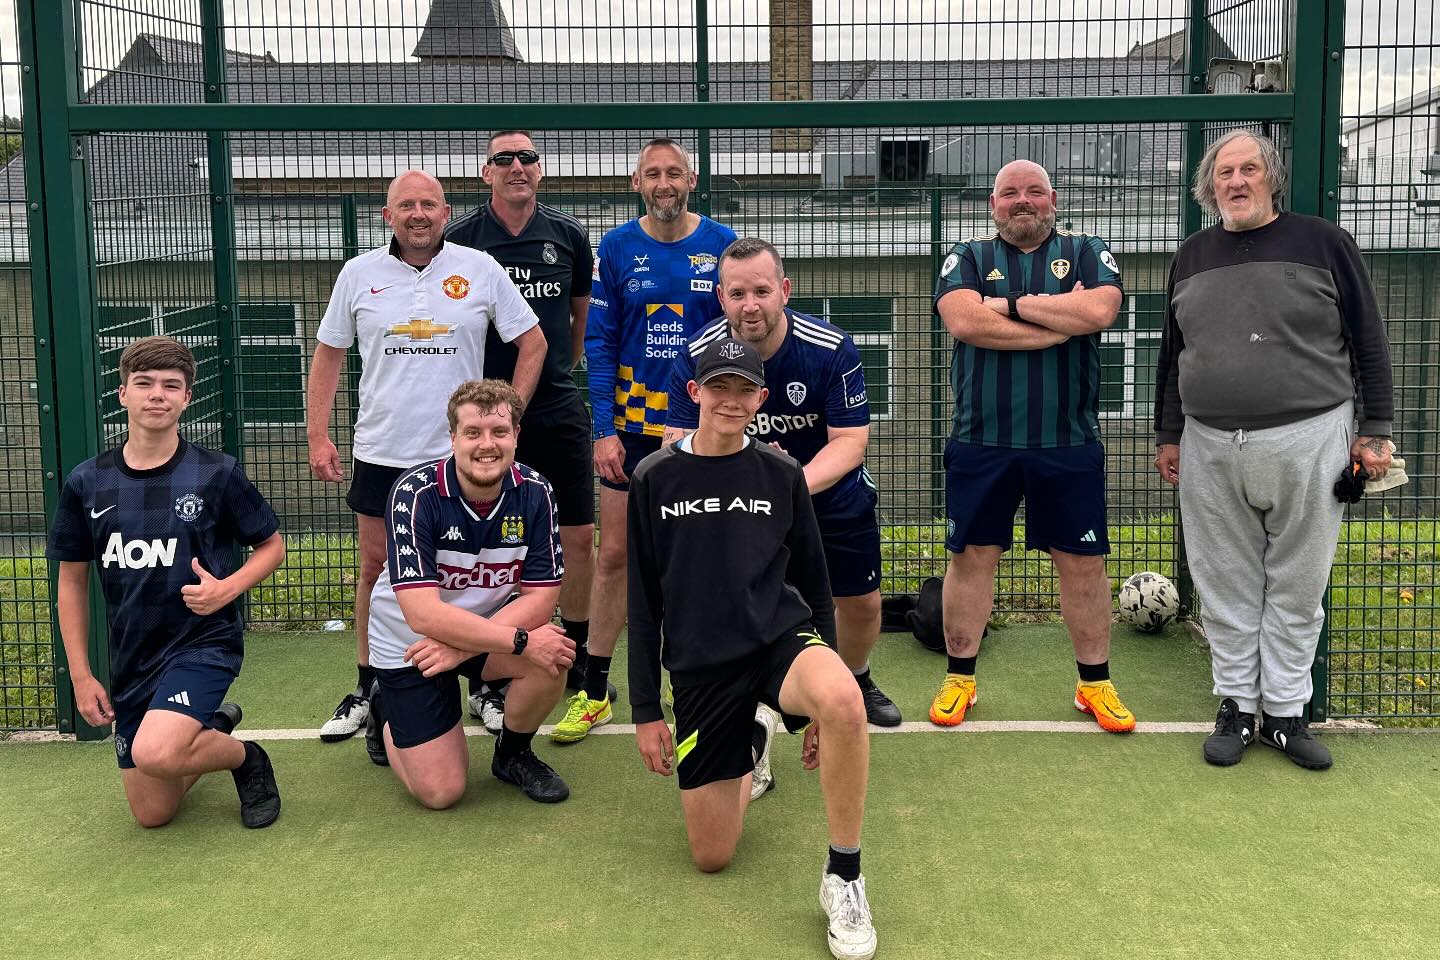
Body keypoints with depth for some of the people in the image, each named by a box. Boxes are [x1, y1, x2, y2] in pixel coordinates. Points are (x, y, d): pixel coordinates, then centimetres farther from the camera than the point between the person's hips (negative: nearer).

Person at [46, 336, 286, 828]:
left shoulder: (218, 473, -8)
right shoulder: (87, 484, -1)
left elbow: (272, 545, 4)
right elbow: (72, 581, 8)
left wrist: (229, 588, -16)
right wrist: (80, 676, 4)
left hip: (205, 641, -4)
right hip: (131, 659, 4)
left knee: (154, 753, -30)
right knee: (152, 813, 8)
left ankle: (245, 757, 2)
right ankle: (213, 724, 36)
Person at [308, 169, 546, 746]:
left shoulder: (480, 269, -2)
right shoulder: (358, 275, 2)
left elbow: (532, 342, 4)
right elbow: (328, 355, 9)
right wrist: (318, 436, 3)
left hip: (462, 453, -1)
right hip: (381, 453, 2)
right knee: (376, 568, 8)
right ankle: (368, 688, 22)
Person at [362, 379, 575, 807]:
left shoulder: (534, 492, -16)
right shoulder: (415, 494, -27)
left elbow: (540, 597, -16)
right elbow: (424, 615, -32)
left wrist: (460, 646, -28)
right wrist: (521, 640, -36)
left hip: (490, 627, 3)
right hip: (409, 641, -3)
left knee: (553, 658, -28)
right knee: (440, 791, -8)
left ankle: (513, 753, 4)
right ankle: (386, 711, 24)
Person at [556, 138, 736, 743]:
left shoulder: (722, 245, -2)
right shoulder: (616, 249, 0)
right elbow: (599, 345, 0)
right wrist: (604, 430, -7)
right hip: (632, 426, 1)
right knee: (613, 555, 5)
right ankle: (595, 690, 17)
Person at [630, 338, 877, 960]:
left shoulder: (782, 475, 4)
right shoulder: (655, 479, 3)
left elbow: (815, 587, 11)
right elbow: (643, 604, 6)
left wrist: (825, 700, 9)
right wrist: (646, 711, 4)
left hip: (782, 638, -1)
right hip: (701, 669, 1)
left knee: (844, 700, -38)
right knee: (711, 857, 2)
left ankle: (843, 875, -18)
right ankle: (748, 750, 34)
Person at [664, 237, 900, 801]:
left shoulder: (831, 349, -25)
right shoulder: (697, 357, -21)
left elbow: (850, 442, -25)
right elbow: (679, 445, -22)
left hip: (834, 496, 1)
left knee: (861, 603, 10)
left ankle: (854, 682, 46)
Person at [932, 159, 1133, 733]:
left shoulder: (1087, 253, 9)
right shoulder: (968, 258, 9)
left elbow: (1099, 311, -13)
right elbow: (964, 322, -13)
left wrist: (1013, 303, -8)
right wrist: (1062, 322, -11)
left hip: (1068, 444, 0)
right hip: (980, 443, 0)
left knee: (1083, 563, 5)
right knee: (971, 557, 6)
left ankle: (1095, 684, 18)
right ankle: (960, 678, 19)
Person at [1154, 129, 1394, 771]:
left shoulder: (1323, 244, 1)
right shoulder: (1192, 258, 12)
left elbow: (1369, 344, 3)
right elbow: (1171, 355, 18)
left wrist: (1374, 431, 0)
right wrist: (1167, 435, 16)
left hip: (1308, 442, -3)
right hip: (1211, 448, 3)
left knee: (1297, 589, 5)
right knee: (1227, 589, 7)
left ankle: (1285, 711, 17)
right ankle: (1236, 706, 19)